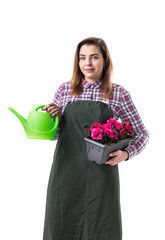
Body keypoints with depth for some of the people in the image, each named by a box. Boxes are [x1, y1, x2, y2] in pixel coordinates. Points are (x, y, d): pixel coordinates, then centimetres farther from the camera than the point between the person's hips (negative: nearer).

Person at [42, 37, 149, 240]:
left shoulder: (119, 94, 1)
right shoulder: (64, 90, 6)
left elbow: (142, 134, 5)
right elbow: (54, 133, 14)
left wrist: (126, 153, -13)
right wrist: (54, 118, -7)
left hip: (101, 175, -1)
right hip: (66, 172, 2)